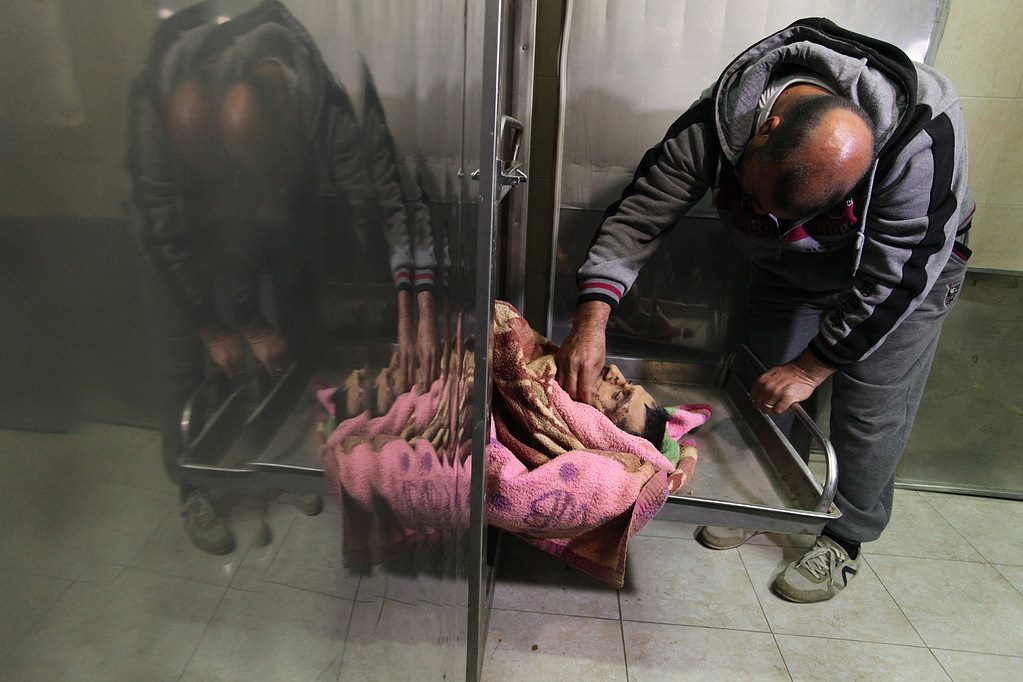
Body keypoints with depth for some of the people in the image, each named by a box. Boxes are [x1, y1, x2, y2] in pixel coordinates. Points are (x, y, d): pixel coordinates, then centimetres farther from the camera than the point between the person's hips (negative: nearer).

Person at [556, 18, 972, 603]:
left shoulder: (921, 139, -39)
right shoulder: (718, 123, -32)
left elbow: (896, 277, -31)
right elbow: (640, 215, -30)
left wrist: (812, 366, -25)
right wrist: (592, 318, -41)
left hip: (907, 267, -2)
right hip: (790, 271, 3)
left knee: (870, 412, -2)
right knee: (769, 392, 7)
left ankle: (846, 541, 21)